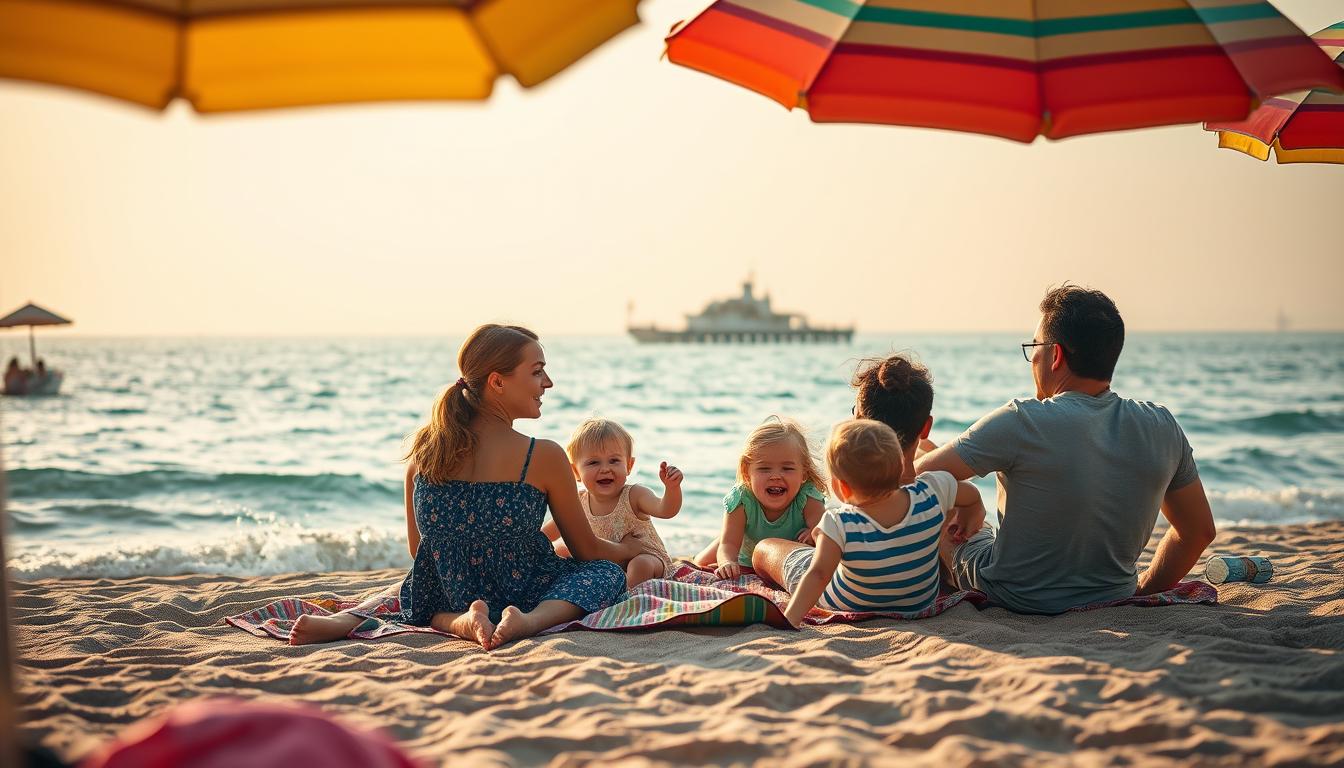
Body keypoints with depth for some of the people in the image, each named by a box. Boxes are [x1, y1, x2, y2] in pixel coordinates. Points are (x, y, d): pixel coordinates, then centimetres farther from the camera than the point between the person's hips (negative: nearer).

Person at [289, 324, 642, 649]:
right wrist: (628, 548, 26)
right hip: (519, 594, -4)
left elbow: (417, 547, 14)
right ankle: (533, 619, -16)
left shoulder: (424, 448, 1)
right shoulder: (544, 456, -10)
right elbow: (588, 550, 4)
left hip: (446, 602, 4)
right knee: (607, 572, 14)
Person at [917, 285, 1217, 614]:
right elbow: (1199, 531, 0)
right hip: (1111, 602, 5)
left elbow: (916, 477, -16)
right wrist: (1141, 591, 12)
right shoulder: (1162, 427, -10)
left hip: (1014, 597, -5)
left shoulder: (1022, 423, -25)